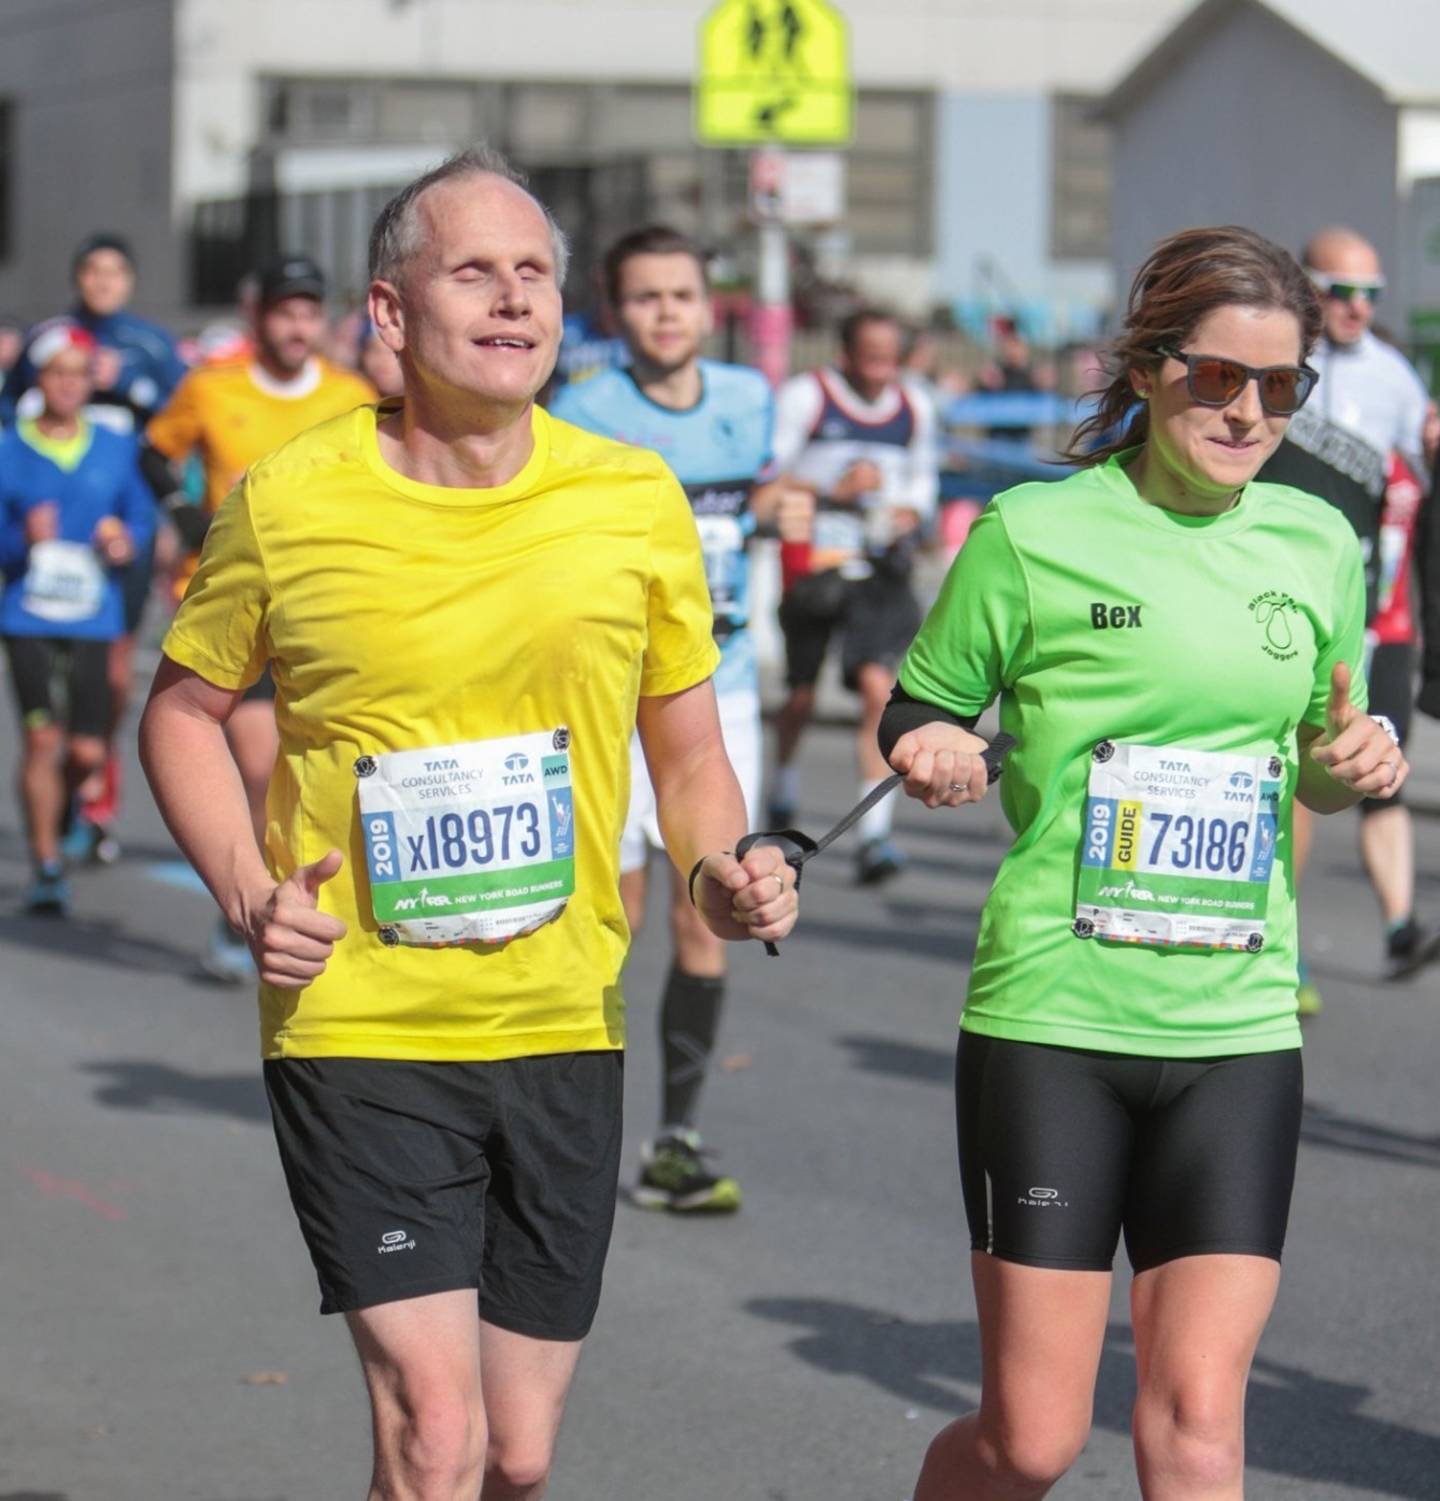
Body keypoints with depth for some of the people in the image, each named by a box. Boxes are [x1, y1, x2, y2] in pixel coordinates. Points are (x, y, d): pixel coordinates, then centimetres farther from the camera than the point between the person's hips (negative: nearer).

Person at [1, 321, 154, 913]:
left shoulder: (116, 449, 7)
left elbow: (142, 514, 15)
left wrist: (128, 539, -6)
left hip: (94, 617, 2)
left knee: (87, 751, -1)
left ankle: (60, 810, 34)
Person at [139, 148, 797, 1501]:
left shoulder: (635, 501, 1)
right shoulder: (287, 503, -5)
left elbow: (689, 752, 11)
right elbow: (183, 708, 10)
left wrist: (720, 871, -10)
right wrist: (248, 894, -5)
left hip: (564, 1032, 3)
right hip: (358, 1027, -3)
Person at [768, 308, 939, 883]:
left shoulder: (914, 408, 9)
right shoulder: (805, 397, -4)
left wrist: (912, 512, 3)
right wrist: (834, 492, -17)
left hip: (882, 570, 1)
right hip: (814, 565, -1)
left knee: (879, 686, -16)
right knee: (801, 696, 10)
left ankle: (873, 835, -18)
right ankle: (784, 779, 43)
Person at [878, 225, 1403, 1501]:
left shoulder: (1317, 546, 7)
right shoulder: (1037, 533, -5)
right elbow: (918, 716, 4)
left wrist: (1355, 770, -2)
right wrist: (931, 760, -18)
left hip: (1238, 1031, 3)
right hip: (1051, 1022, -3)